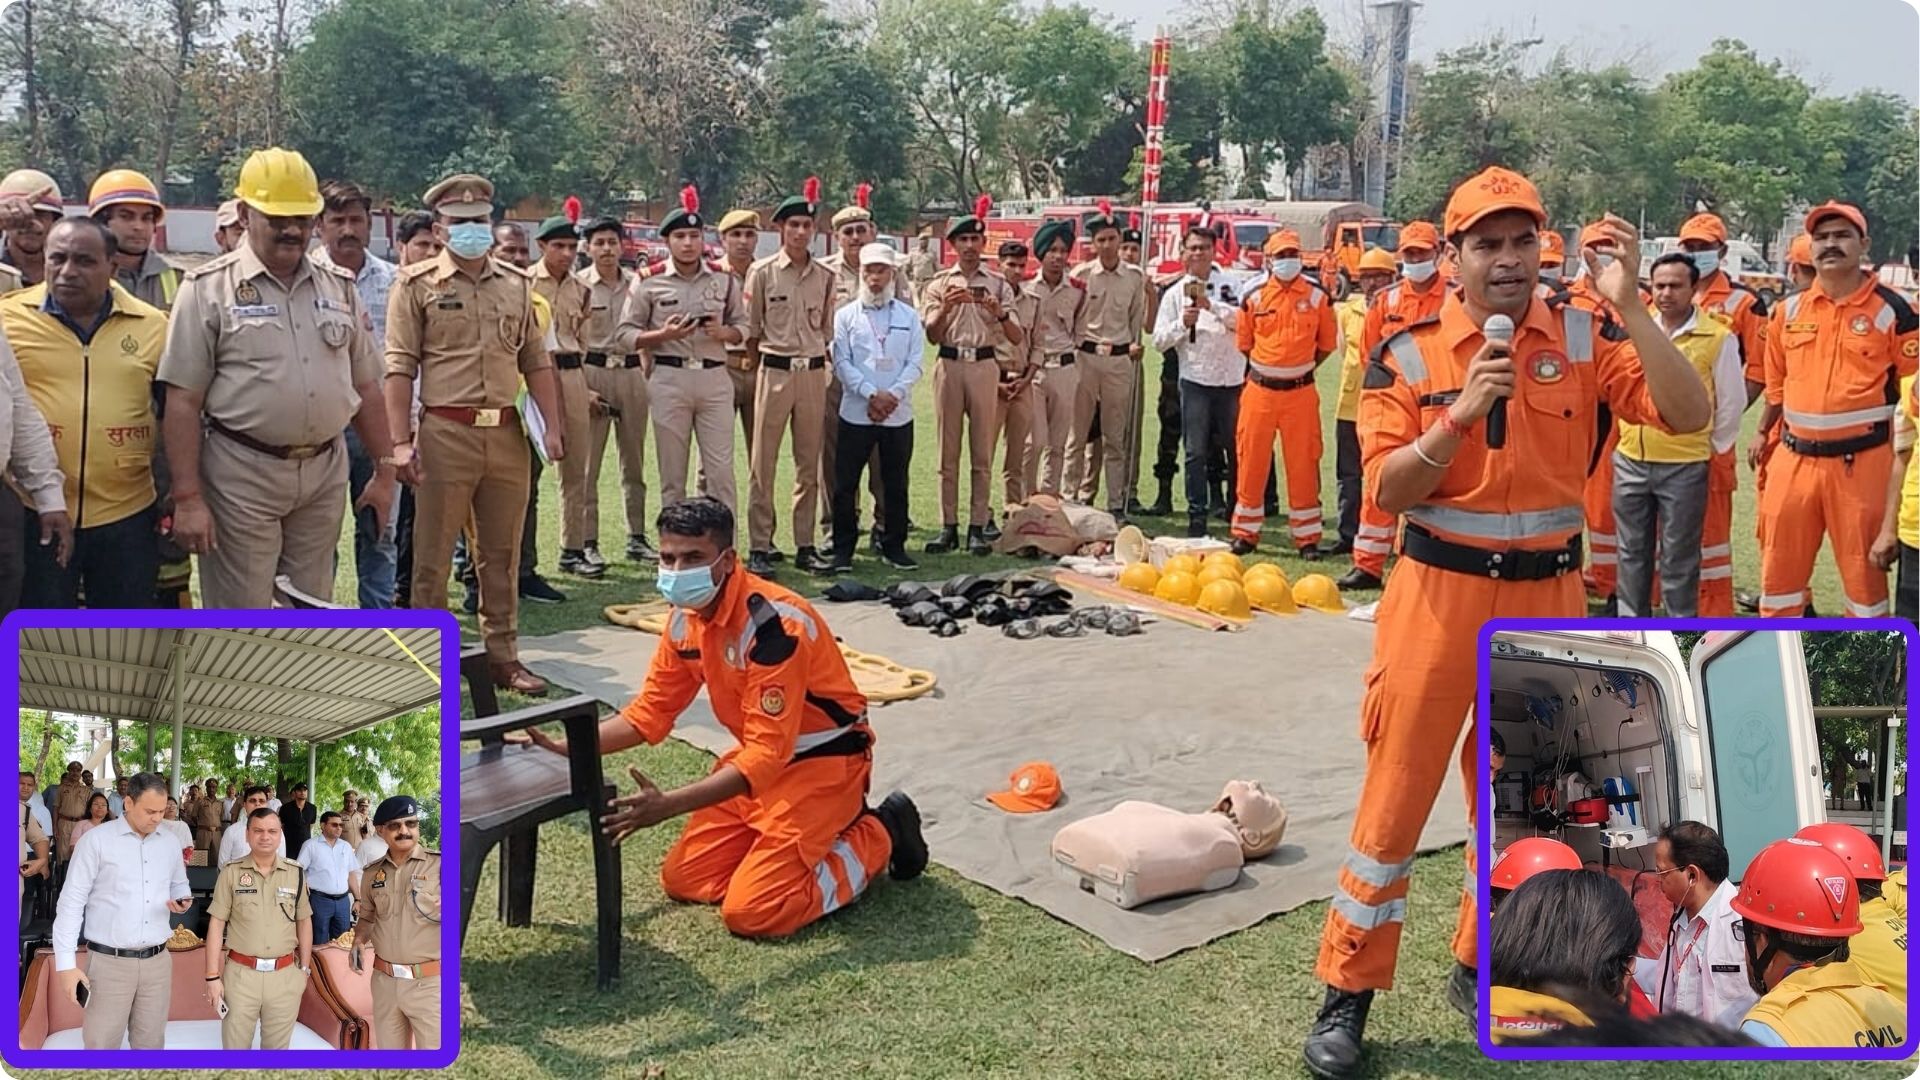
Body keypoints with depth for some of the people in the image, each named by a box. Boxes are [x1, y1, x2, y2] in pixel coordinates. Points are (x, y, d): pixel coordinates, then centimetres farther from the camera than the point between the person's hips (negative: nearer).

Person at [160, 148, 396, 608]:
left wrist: (385, 471, 10)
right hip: (241, 475, -4)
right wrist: (187, 497, -13)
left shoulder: (339, 288, 10)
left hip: (325, 473, 5)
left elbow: (366, 386, 14)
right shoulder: (209, 289, -4)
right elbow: (183, 402, -8)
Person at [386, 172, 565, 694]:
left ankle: (503, 655, 20)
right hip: (445, 433, -4)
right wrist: (400, 443, -12)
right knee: (432, 556, 2)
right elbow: (400, 368, -4)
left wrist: (552, 425, 5)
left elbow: (536, 361, 15)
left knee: (502, 554, 11)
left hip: (507, 434, 4)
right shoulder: (418, 285, 1)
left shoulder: (516, 284, 13)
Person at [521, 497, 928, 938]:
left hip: (823, 764, -8)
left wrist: (668, 805, -40)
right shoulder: (686, 618, -3)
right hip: (763, 758, 8)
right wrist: (564, 749, -8)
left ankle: (878, 836, 5)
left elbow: (765, 753, -31)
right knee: (682, 880, 4)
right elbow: (649, 712, 6)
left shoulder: (771, 622, -30)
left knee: (750, 912, -15)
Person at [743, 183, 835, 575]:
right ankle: (758, 547, 3)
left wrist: (817, 358, 9)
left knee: (809, 465, 8)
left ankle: (805, 546, 15)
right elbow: (750, 329, 2)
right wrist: (767, 358, 5)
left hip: (814, 372, 4)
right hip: (775, 371, -3)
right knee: (762, 465, -2)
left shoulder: (825, 276, 8)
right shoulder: (762, 272, -2)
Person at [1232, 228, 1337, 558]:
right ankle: (1245, 533, 16)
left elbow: (1327, 343, 9)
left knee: (1303, 466, 2)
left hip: (1301, 392, -1)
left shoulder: (1317, 295, 0)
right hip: (1259, 391, 1)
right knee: (1251, 462, 5)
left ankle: (1307, 537, 11)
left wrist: (1299, 368, 7)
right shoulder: (1254, 297, 2)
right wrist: (1270, 367, 11)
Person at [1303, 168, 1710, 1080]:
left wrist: (1630, 308, -19)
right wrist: (1461, 415, -23)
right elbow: (1385, 490, -10)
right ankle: (1347, 993, 11)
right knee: (1397, 793, 0)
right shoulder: (1409, 353, -5)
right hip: (1440, 591, -3)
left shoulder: (1582, 340, 0)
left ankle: (1481, 966, 35)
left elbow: (1687, 416, -12)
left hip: (1546, 599, 3)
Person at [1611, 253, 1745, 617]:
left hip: (1685, 467, -4)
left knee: (1679, 557, 4)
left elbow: (1732, 401, 1)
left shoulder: (1719, 338, -7)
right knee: (1632, 550, 14)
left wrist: (1713, 448, 6)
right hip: (1630, 461, 4)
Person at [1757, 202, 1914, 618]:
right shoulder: (1789, 310, 7)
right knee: (1779, 562, 11)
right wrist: (1762, 434, 17)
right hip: (1794, 458, 4)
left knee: (1864, 567, 7)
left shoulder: (1892, 310, -5)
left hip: (1862, 462, -4)